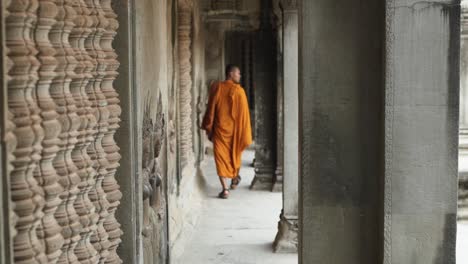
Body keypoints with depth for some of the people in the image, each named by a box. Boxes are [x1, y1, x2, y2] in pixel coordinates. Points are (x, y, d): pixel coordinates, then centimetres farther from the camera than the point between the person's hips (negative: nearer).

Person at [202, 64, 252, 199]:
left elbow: (210, 110, -2)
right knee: (235, 153, 22)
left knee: (221, 157, 0)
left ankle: (225, 189, -10)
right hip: (234, 129, 0)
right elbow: (244, 112, -8)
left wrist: (208, 129, 6)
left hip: (220, 128, 0)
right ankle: (235, 179, 41)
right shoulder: (239, 91, -9)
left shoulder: (216, 88, -5)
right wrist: (245, 134, -1)